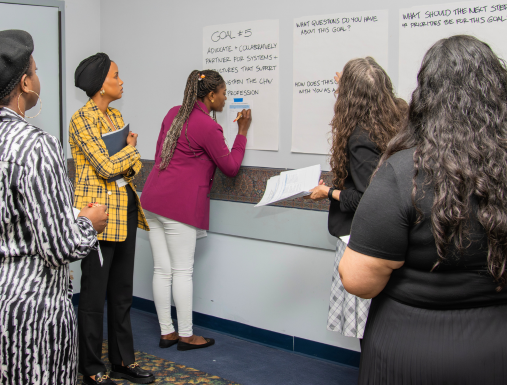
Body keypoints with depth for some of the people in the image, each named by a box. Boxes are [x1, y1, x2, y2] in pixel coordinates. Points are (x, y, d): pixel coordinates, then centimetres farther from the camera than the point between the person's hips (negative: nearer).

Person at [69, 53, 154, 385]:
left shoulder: (116, 116, 13)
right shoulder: (82, 119, -13)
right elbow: (106, 166, -18)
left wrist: (125, 160, -8)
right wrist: (131, 147, -2)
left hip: (125, 210, 8)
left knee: (123, 291, 13)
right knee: (95, 293, 1)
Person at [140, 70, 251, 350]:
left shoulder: (174, 113, 13)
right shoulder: (208, 126, -10)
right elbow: (231, 167, 0)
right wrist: (242, 132, 9)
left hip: (153, 199, 8)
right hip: (180, 204, -8)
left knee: (162, 270, 10)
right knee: (182, 271, 1)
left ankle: (166, 332, 18)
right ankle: (186, 336, 11)